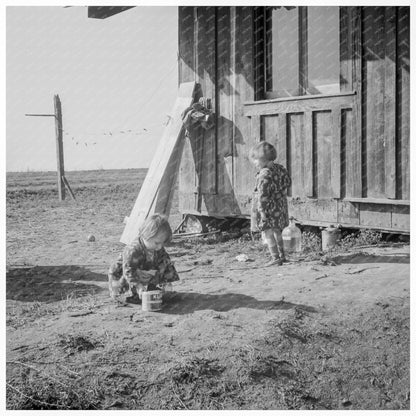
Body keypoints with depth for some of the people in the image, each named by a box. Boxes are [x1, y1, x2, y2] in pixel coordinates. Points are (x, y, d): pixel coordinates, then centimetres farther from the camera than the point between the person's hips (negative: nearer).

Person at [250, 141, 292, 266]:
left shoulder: (264, 175, -22)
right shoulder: (279, 168, 2)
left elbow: (262, 196, -23)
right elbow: (287, 182, 15)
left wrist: (262, 211, -21)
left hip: (269, 207, -9)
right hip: (280, 205, 9)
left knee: (267, 232, -4)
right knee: (277, 232, 20)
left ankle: (275, 257, -8)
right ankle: (281, 255, 29)